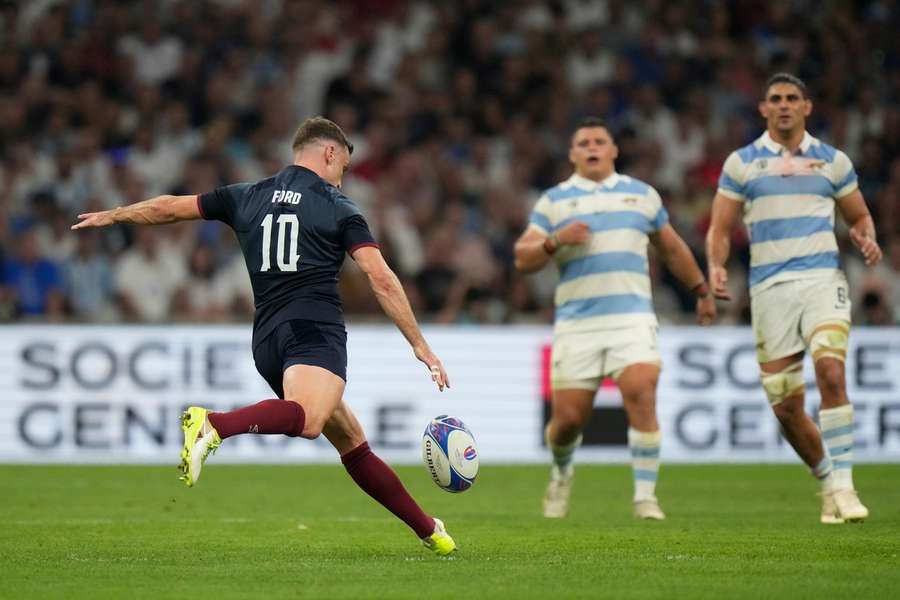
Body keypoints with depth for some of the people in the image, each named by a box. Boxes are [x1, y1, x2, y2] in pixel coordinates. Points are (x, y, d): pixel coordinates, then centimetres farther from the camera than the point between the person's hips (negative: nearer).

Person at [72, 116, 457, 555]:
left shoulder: (248, 197, 19)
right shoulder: (338, 207, 6)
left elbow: (169, 207, 26)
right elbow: (381, 280, -3)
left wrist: (112, 216, 43)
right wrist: (419, 345, 0)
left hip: (267, 340, 7)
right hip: (314, 330, -7)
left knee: (352, 440, 14)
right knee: (306, 420, -34)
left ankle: (428, 530, 17)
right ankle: (213, 425, -56)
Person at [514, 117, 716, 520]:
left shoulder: (643, 195, 15)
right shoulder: (553, 201, 10)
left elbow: (672, 248, 27)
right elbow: (523, 260, 4)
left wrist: (701, 291, 30)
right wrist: (555, 241, -14)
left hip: (632, 317, 0)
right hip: (576, 323, 0)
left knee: (641, 395, -21)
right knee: (568, 417, -3)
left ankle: (645, 497, -14)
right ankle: (561, 473, 31)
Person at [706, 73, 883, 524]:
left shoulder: (831, 161, 11)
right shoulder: (741, 163, 9)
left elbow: (859, 217, 21)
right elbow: (720, 227, 9)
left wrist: (866, 240, -2)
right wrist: (716, 267, -10)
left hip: (822, 279, -1)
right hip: (770, 288, 1)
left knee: (830, 372, -25)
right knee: (785, 406, -1)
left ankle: (843, 487, -22)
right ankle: (827, 482, 22)